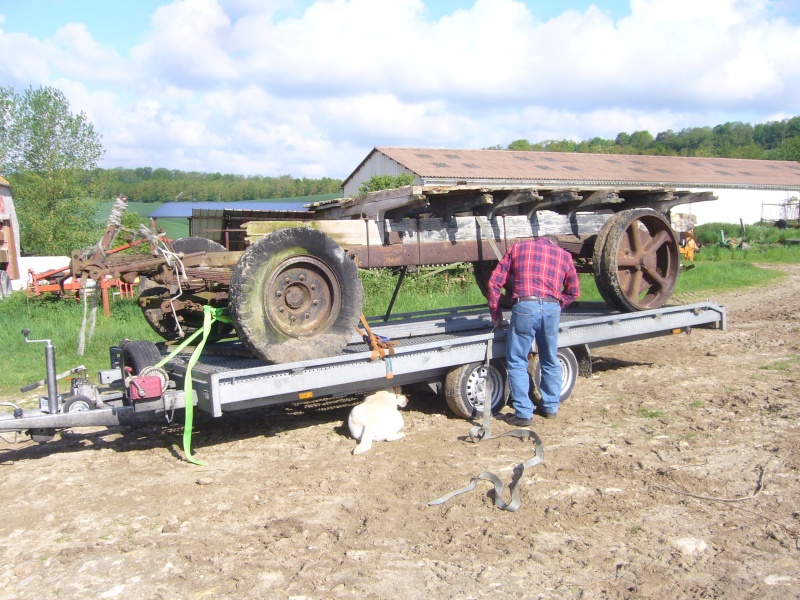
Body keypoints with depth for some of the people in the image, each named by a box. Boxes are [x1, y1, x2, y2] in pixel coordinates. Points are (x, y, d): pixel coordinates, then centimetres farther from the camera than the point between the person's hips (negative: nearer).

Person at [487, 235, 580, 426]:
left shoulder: (518, 248, 18)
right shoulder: (563, 255, 22)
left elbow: (495, 282, 13)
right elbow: (573, 291, 26)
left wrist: (496, 312, 21)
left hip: (524, 307, -2)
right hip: (551, 308, 3)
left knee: (517, 363, 6)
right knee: (550, 362, 20)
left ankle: (524, 413, 5)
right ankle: (550, 407, 30)